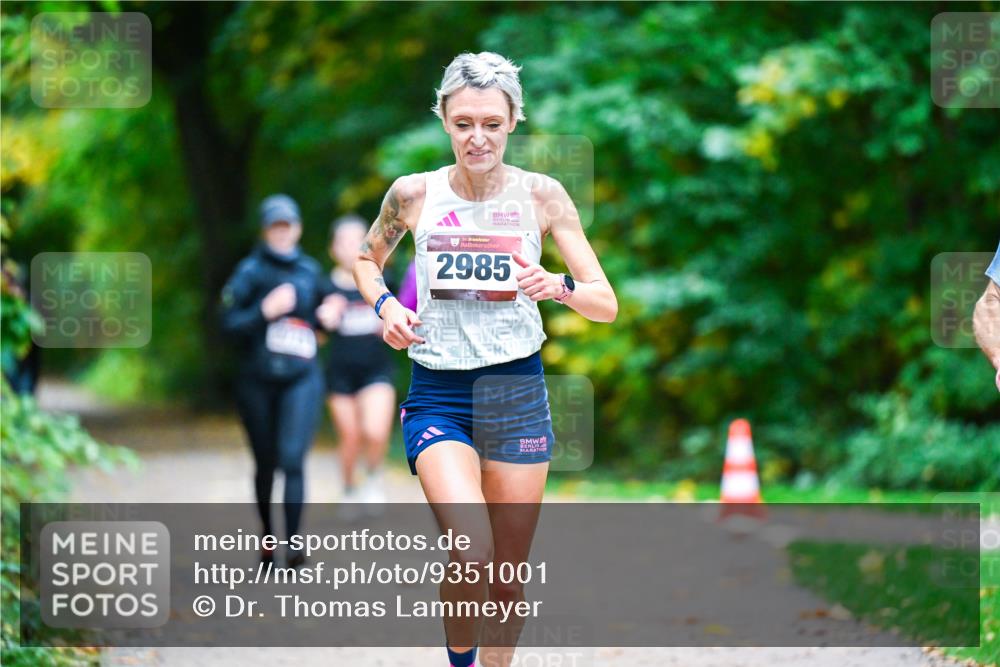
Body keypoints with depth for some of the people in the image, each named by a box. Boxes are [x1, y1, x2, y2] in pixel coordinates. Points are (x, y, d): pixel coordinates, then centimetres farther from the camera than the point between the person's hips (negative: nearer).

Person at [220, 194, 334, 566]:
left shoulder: (310, 271, 7)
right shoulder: (251, 271, -3)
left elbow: (321, 306, 26)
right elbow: (229, 324, -10)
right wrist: (265, 312, -22)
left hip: (302, 380, 1)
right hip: (258, 380, 0)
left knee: (292, 459, -15)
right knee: (265, 463, 11)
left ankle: (293, 545, -19)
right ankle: (267, 535, 31)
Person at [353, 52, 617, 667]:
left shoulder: (541, 194, -3)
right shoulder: (414, 194, -2)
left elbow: (607, 305, -3)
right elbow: (367, 259, 19)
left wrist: (560, 288, -24)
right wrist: (385, 304, -2)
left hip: (518, 391, 1)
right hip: (438, 393, -1)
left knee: (510, 580, 7)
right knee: (471, 553, -22)